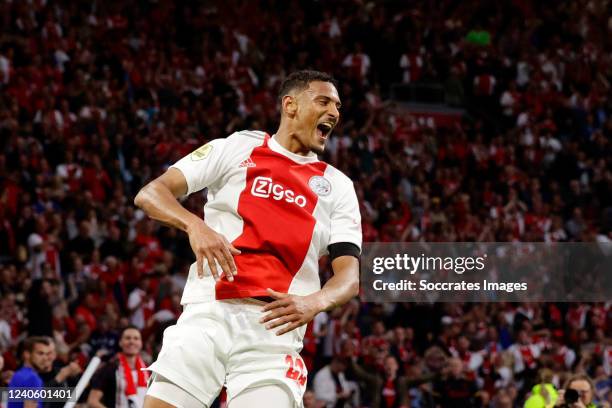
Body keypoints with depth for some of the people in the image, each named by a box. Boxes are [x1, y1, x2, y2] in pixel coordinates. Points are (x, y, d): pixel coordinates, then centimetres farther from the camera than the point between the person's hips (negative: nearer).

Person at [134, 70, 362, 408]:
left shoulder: (338, 186, 16)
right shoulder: (236, 148, 11)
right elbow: (149, 194, 4)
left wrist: (314, 302, -17)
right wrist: (195, 225, -18)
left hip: (275, 326, 1)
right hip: (208, 314, -1)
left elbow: (350, 274, 6)